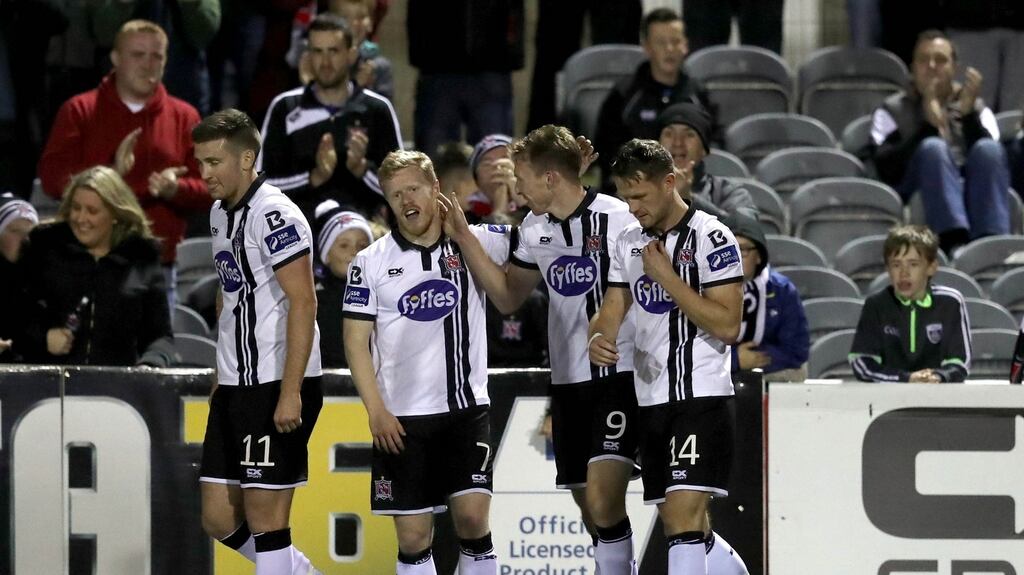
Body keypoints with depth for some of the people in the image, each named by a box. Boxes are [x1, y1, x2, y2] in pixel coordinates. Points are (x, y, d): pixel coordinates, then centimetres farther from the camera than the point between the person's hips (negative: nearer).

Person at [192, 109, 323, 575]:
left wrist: (290, 392, -22)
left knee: (264, 515, -6)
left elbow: (303, 303, -19)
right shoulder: (221, 212, 14)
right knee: (218, 519, 7)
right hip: (236, 388, 9)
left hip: (278, 385, -9)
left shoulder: (273, 214, -14)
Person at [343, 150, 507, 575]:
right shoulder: (371, 262, 1)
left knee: (472, 516, -11)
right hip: (401, 418, 0)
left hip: (467, 408, 0)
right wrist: (376, 412, -6)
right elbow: (356, 341, 2)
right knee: (412, 535, 1)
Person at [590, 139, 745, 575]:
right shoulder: (628, 243, 12)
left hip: (702, 395, -8)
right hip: (652, 397, 8)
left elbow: (727, 325, -16)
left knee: (683, 510, -19)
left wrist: (666, 276, -17)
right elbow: (613, 309, 16)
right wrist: (599, 339, -8)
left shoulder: (711, 238, -10)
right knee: (675, 518, 12)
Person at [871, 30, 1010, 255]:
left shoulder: (975, 107, 23)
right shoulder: (892, 111, 17)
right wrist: (928, 125, -12)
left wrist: (969, 116, -10)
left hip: (973, 195, 2)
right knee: (933, 147, -29)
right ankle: (954, 243, -51)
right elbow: (888, 171, -2)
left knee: (988, 149, -25)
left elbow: (989, 160, 3)